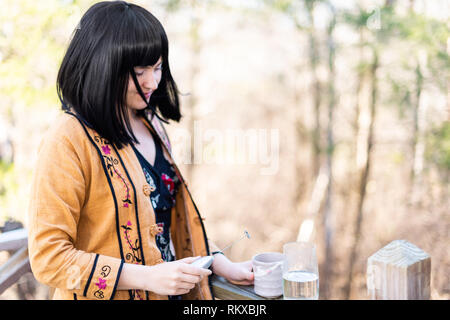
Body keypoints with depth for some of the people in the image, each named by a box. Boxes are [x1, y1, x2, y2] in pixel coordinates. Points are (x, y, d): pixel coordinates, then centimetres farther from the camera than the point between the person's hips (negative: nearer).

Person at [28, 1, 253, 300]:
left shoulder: (151, 125, 3)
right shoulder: (68, 140, -20)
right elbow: (48, 257, -21)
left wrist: (223, 265, 1)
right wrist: (148, 277, -25)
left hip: (169, 290, 7)